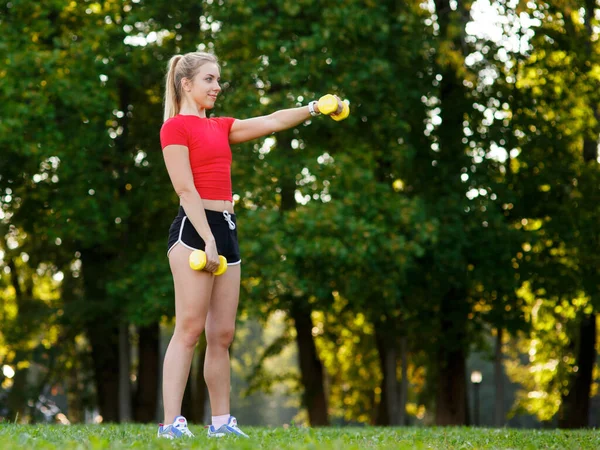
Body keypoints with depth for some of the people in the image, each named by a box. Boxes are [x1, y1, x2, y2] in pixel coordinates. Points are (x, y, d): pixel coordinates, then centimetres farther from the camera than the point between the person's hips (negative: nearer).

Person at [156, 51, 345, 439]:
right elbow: (186, 189, -11)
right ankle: (171, 424, -14)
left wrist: (314, 108, 7)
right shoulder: (175, 127, -3)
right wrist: (207, 239, -18)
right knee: (189, 329, -13)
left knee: (222, 334, 7)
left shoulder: (219, 127, 21)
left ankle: (221, 421, 11)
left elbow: (271, 122, 19)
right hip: (194, 228, -8)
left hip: (226, 230, 8)